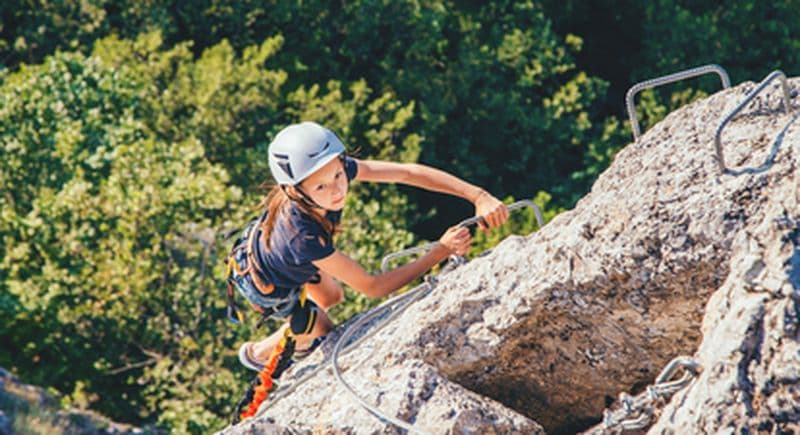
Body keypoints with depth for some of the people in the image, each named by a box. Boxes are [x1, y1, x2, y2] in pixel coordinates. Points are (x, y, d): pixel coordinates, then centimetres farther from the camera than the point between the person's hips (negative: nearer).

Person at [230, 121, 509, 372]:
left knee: (332, 298, 28)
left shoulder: (337, 170, -35)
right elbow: (372, 287, -39)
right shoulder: (303, 236, -49)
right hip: (265, 286, -5)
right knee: (321, 331, 19)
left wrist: (479, 196, -42)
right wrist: (442, 251, -42)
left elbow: (408, 172, -33)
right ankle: (257, 354, 48)